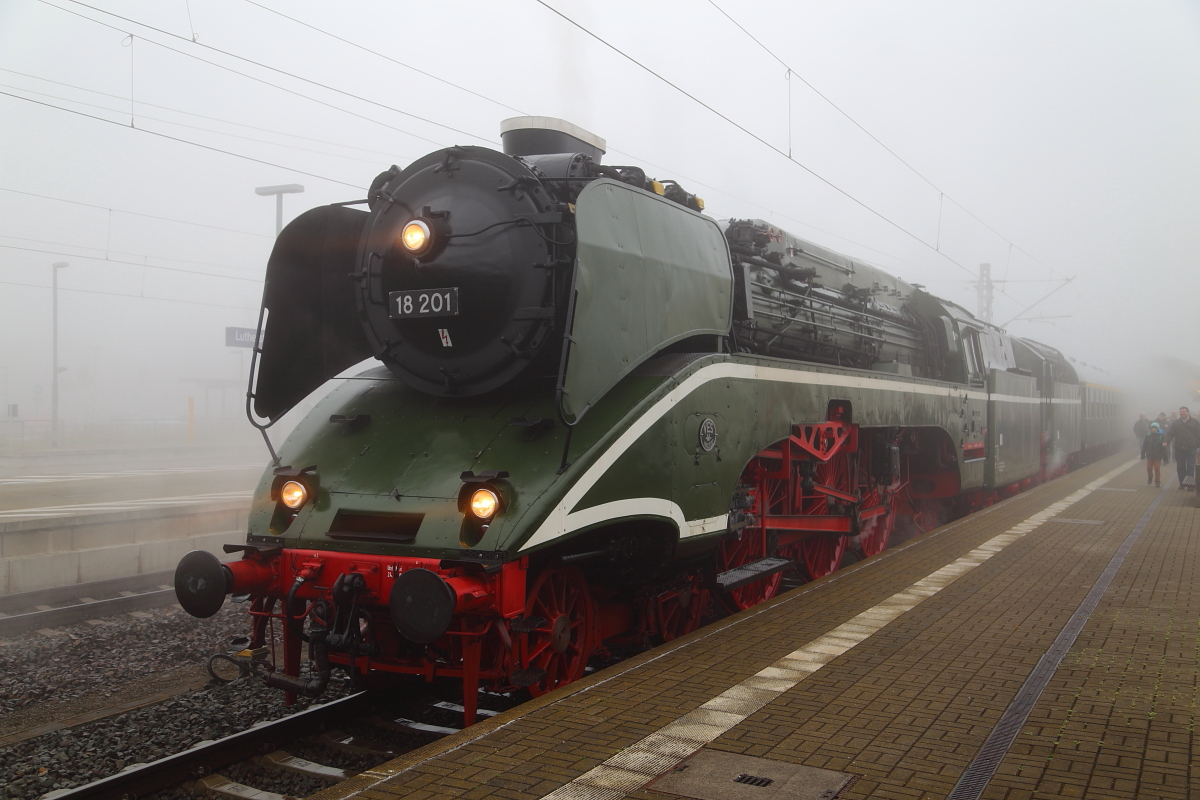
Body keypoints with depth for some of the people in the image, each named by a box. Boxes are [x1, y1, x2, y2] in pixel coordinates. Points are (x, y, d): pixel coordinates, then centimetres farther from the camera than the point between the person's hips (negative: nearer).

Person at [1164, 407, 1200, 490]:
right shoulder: (1175, 423, 11)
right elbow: (1170, 433, 3)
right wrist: (1166, 442, -14)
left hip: (1191, 449, -3)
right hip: (1179, 449, 3)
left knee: (1191, 467, -5)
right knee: (1180, 467, 6)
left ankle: (1190, 484, -2)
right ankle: (1182, 483, 13)